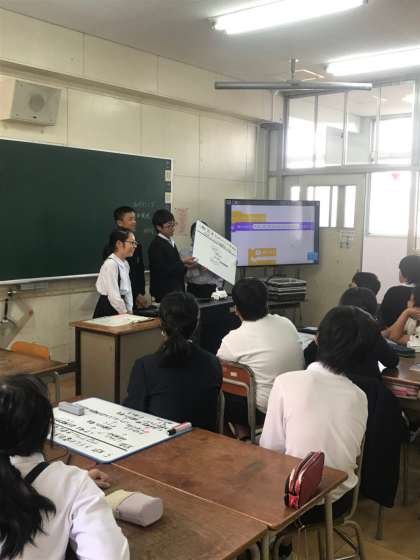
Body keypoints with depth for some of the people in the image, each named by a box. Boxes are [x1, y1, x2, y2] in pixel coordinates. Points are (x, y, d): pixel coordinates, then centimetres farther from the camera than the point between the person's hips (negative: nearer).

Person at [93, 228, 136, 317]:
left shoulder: (125, 264, 9)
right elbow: (114, 296, -20)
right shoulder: (110, 264, -17)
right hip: (107, 311, -8)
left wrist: (129, 311, 4)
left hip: (120, 312, 8)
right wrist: (125, 313, -13)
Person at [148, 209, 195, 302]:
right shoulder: (156, 245, -12)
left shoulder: (170, 242, 15)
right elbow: (162, 271, -20)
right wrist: (182, 262, -16)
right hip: (165, 292, -8)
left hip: (176, 289, 8)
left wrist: (185, 265, 3)